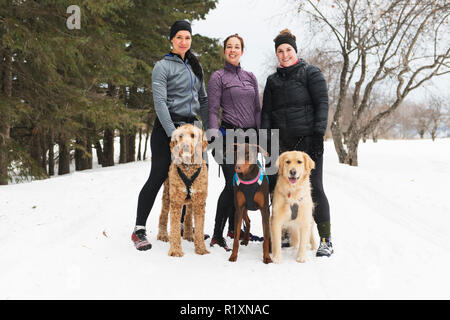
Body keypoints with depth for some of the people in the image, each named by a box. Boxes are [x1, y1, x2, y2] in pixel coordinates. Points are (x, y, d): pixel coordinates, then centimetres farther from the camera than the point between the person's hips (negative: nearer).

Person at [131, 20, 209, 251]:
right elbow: (160, 102, -12)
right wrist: (172, 134, -19)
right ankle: (139, 229, -1)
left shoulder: (195, 66, 17)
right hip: (165, 128, -6)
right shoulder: (163, 66, -3)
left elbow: (203, 100, 20)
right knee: (158, 176, -8)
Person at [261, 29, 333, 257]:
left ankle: (326, 240, 0)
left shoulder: (311, 73, 4)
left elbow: (322, 104, -4)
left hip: (307, 141, -5)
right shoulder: (273, 80, 18)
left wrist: (318, 134, -14)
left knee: (314, 188, -6)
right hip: (282, 142, 5)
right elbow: (266, 112, 17)